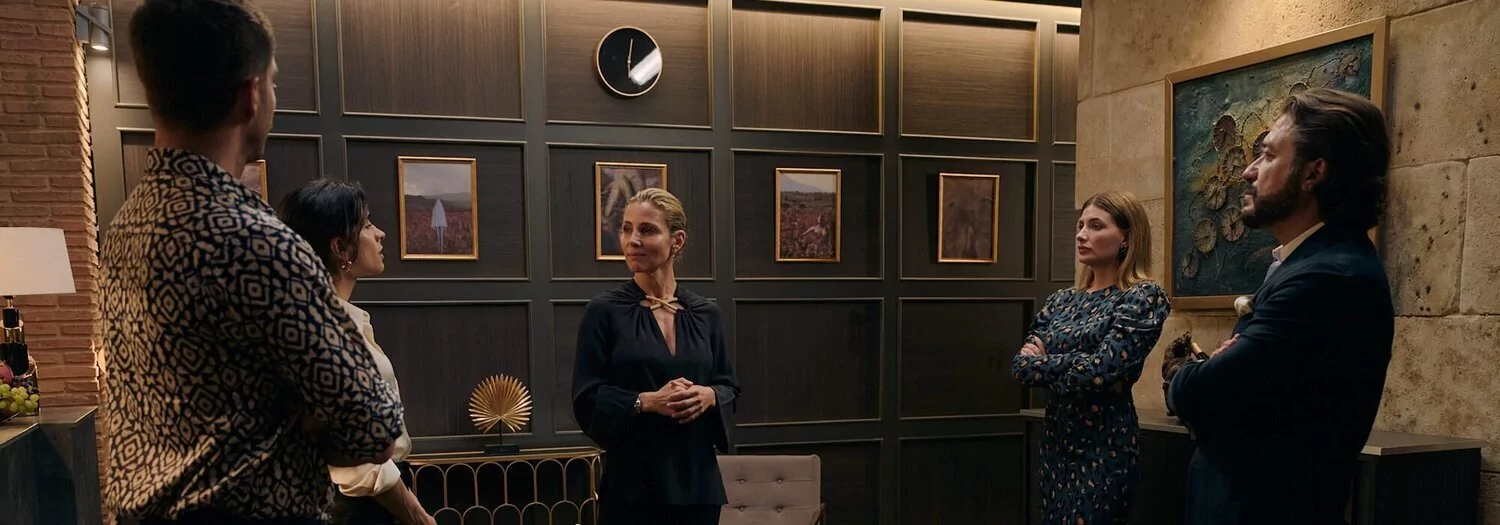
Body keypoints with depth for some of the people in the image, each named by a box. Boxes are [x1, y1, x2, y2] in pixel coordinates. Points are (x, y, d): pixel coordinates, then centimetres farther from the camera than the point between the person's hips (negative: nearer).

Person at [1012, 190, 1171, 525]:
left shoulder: (1143, 296, -10)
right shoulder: (1063, 299, 9)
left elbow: (1103, 371, -21)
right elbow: (1020, 365, 4)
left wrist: (1041, 363, -7)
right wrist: (1070, 368, -14)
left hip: (1105, 448, -6)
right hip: (1056, 443, 6)